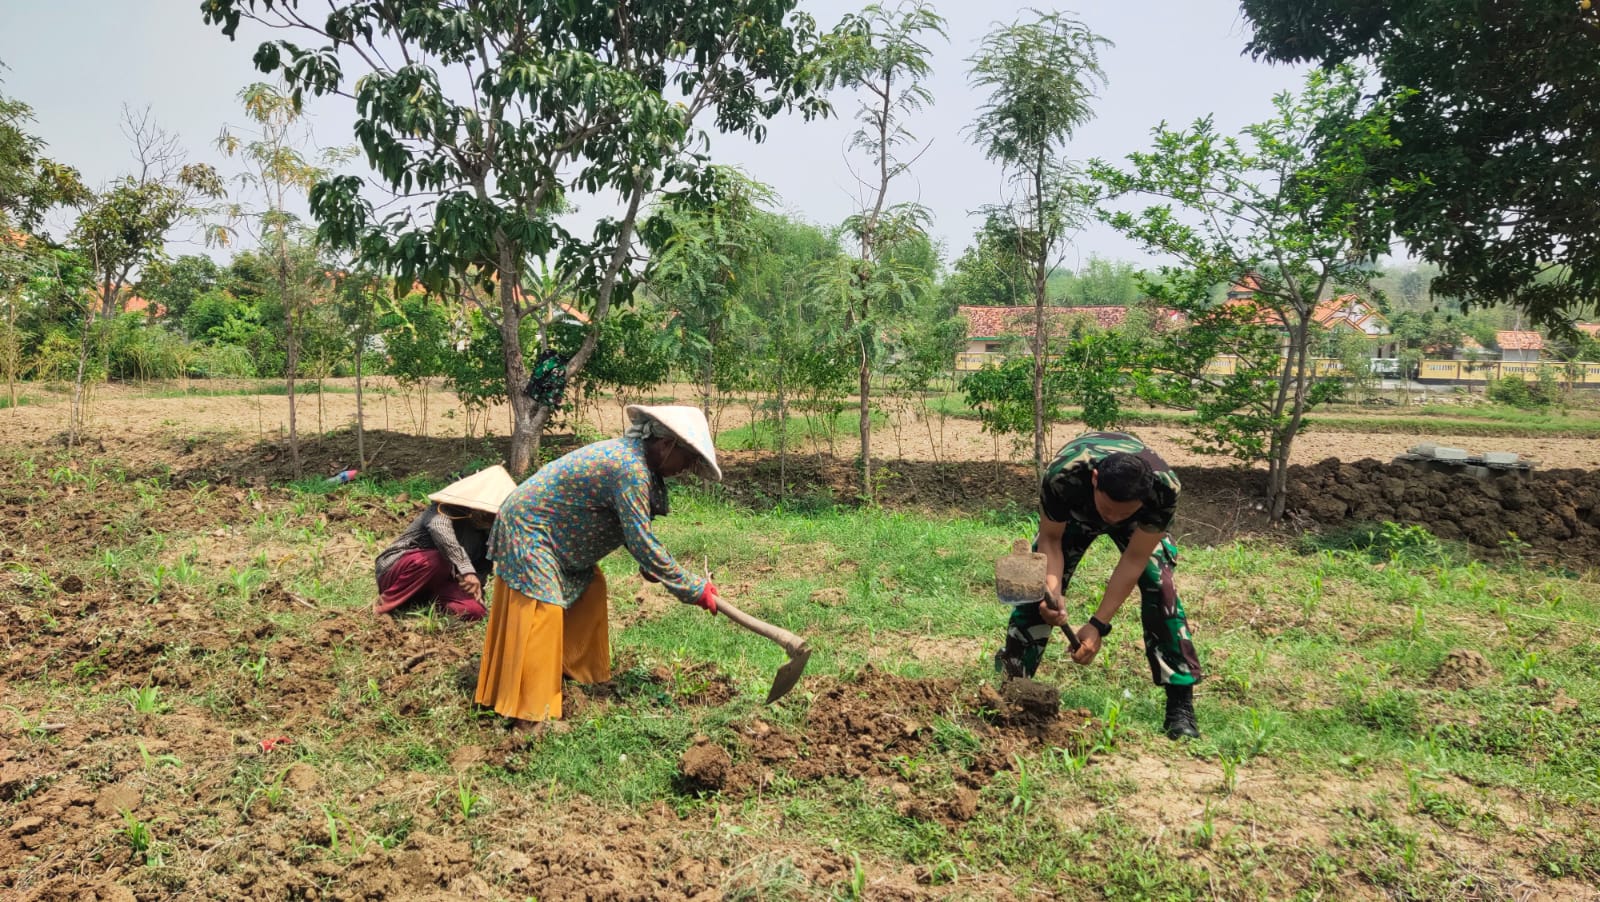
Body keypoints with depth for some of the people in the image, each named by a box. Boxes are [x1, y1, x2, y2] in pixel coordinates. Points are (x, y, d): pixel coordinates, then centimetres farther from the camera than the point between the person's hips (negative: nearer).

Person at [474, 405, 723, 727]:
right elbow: (641, 541, -28)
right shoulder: (631, 469, -28)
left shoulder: (632, 454, 2)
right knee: (541, 613, -8)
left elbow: (631, 528, 15)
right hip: (528, 529, -10)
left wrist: (647, 563, 2)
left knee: (589, 589, 14)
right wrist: (694, 589, -22)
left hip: (554, 530, 10)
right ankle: (526, 709, -1)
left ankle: (576, 665, 25)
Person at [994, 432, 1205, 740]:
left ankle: (1180, 704, -8)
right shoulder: (1062, 476, -44)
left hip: (1139, 519, 0)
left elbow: (1134, 559, -32)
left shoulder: (1165, 487, -42)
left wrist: (1098, 625, -33)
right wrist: (1052, 591, -45)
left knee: (1159, 585, -19)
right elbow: (1050, 540, -27)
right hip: (1074, 511, 0)